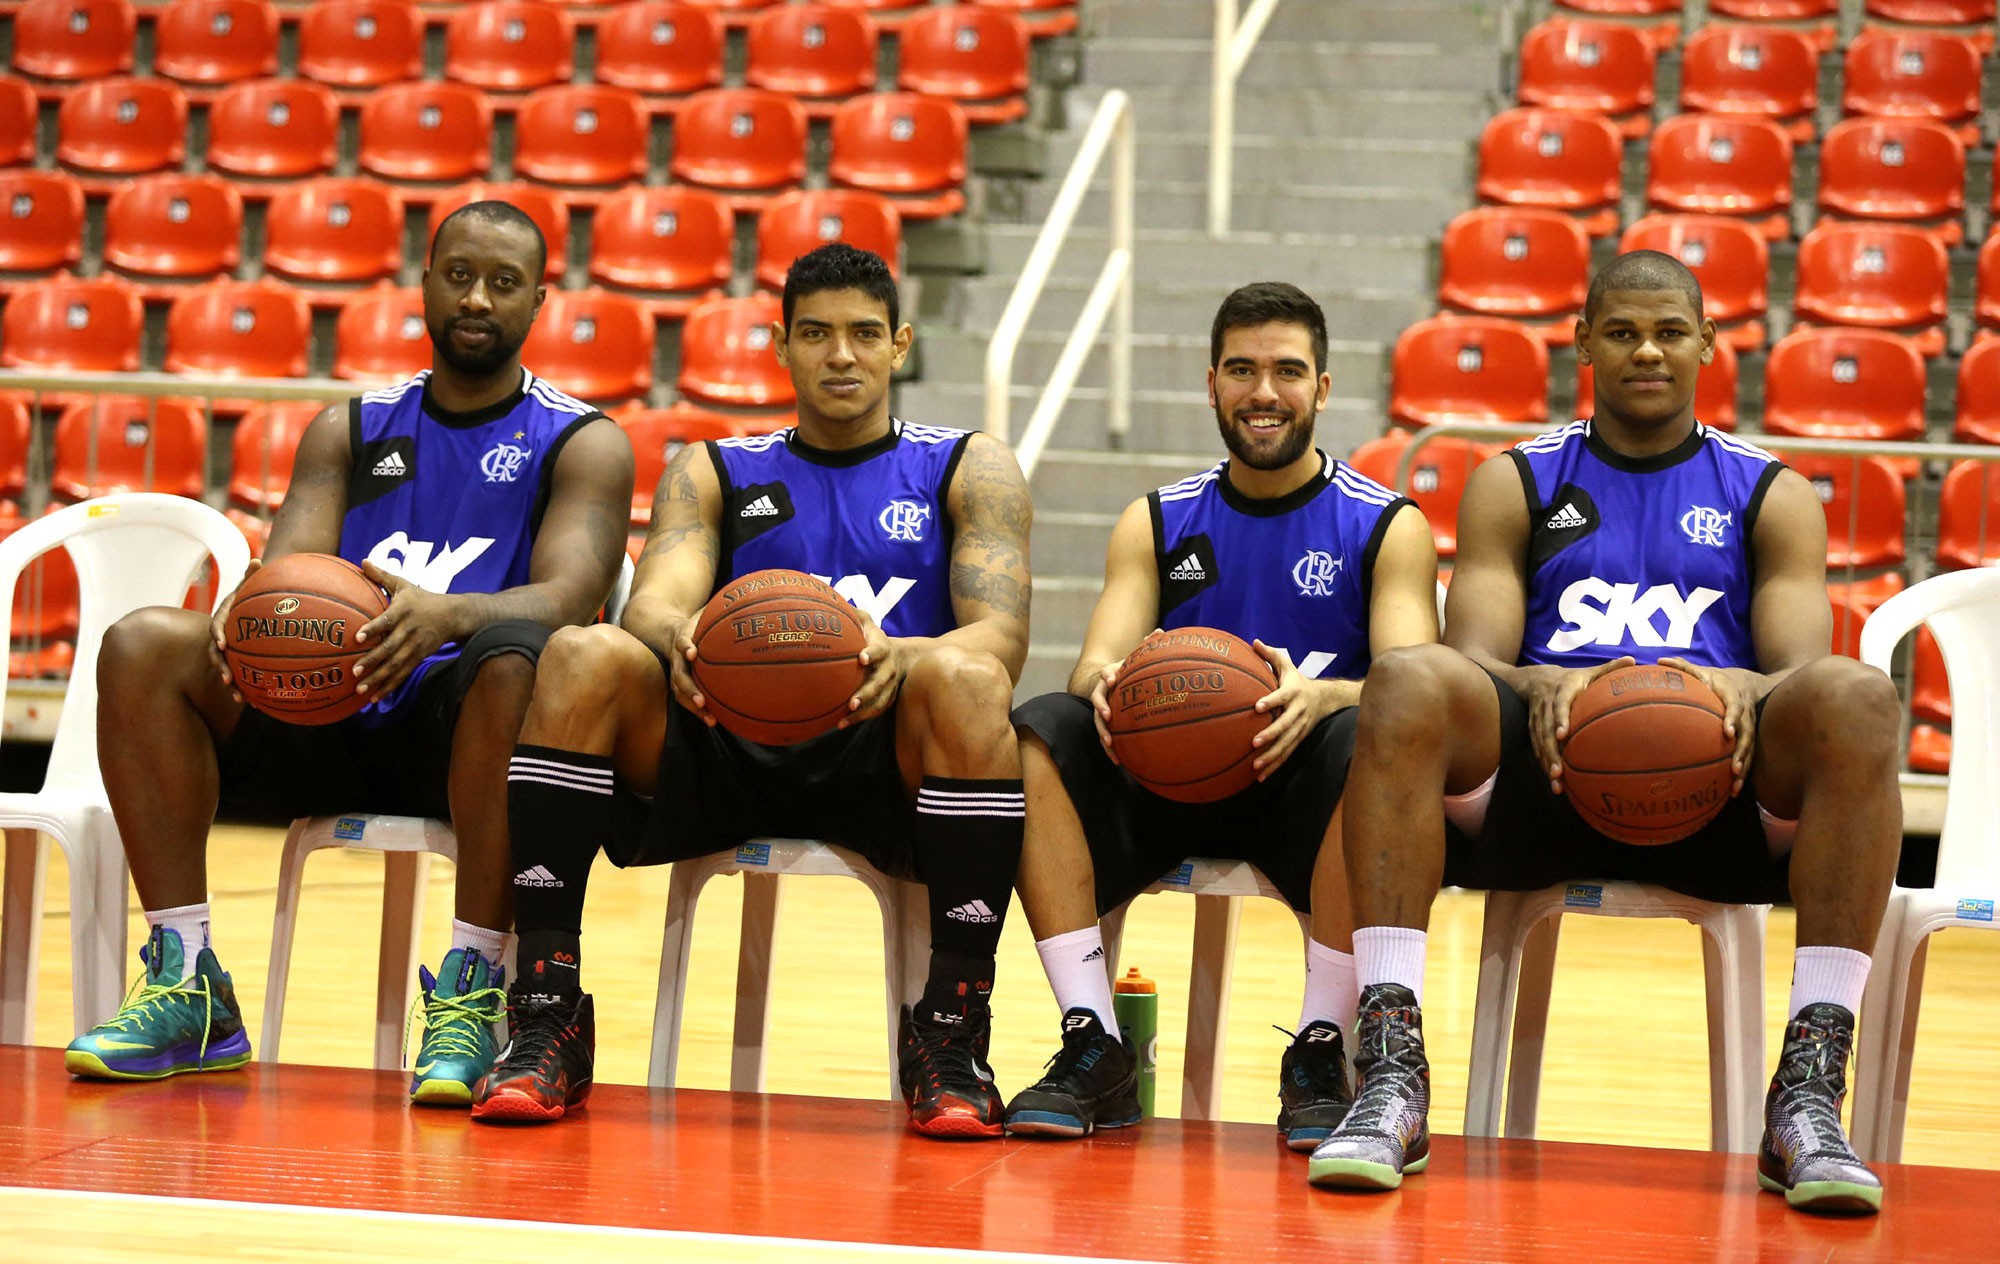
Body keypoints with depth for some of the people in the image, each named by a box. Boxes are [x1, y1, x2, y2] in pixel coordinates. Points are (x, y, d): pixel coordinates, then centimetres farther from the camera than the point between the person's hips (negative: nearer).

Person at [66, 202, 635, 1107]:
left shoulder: (582, 443, 5)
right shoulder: (352, 430, 18)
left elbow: (566, 597, -13)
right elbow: (288, 570, 4)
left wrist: (448, 613, -35)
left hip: (462, 727, -4)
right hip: (334, 728, 4)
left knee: (517, 657, -38)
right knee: (144, 647, -18)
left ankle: (471, 993, -32)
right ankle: (188, 987, -18)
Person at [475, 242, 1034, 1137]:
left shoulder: (968, 469, 13)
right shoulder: (712, 473, 19)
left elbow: (1001, 637, -4)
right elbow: (655, 601, -1)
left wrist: (902, 658, -28)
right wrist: (678, 640, -28)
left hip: (884, 762, -2)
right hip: (729, 755, 2)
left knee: (966, 681, -34)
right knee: (583, 657, -25)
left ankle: (951, 1031, -29)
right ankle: (546, 1017, -25)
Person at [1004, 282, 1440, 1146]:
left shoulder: (1386, 526, 3)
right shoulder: (1156, 523, 11)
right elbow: (1101, 660, -2)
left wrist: (1322, 697, -36)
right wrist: (1104, 681, -29)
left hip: (1301, 785, -3)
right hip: (1165, 780, 3)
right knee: (1037, 734, -24)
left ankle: (1319, 1056, -26)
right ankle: (1094, 1049, -24)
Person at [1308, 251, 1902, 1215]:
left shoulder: (1772, 495, 20)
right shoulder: (1514, 484, 19)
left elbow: (1803, 669, 5)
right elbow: (1474, 655, 5)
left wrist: (1742, 690, -20)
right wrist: (1542, 686, -20)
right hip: (1546, 761, 0)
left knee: (1855, 698, -32)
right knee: (1408, 681, -31)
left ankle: (1809, 1094, -36)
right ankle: (1389, 1076, -37)